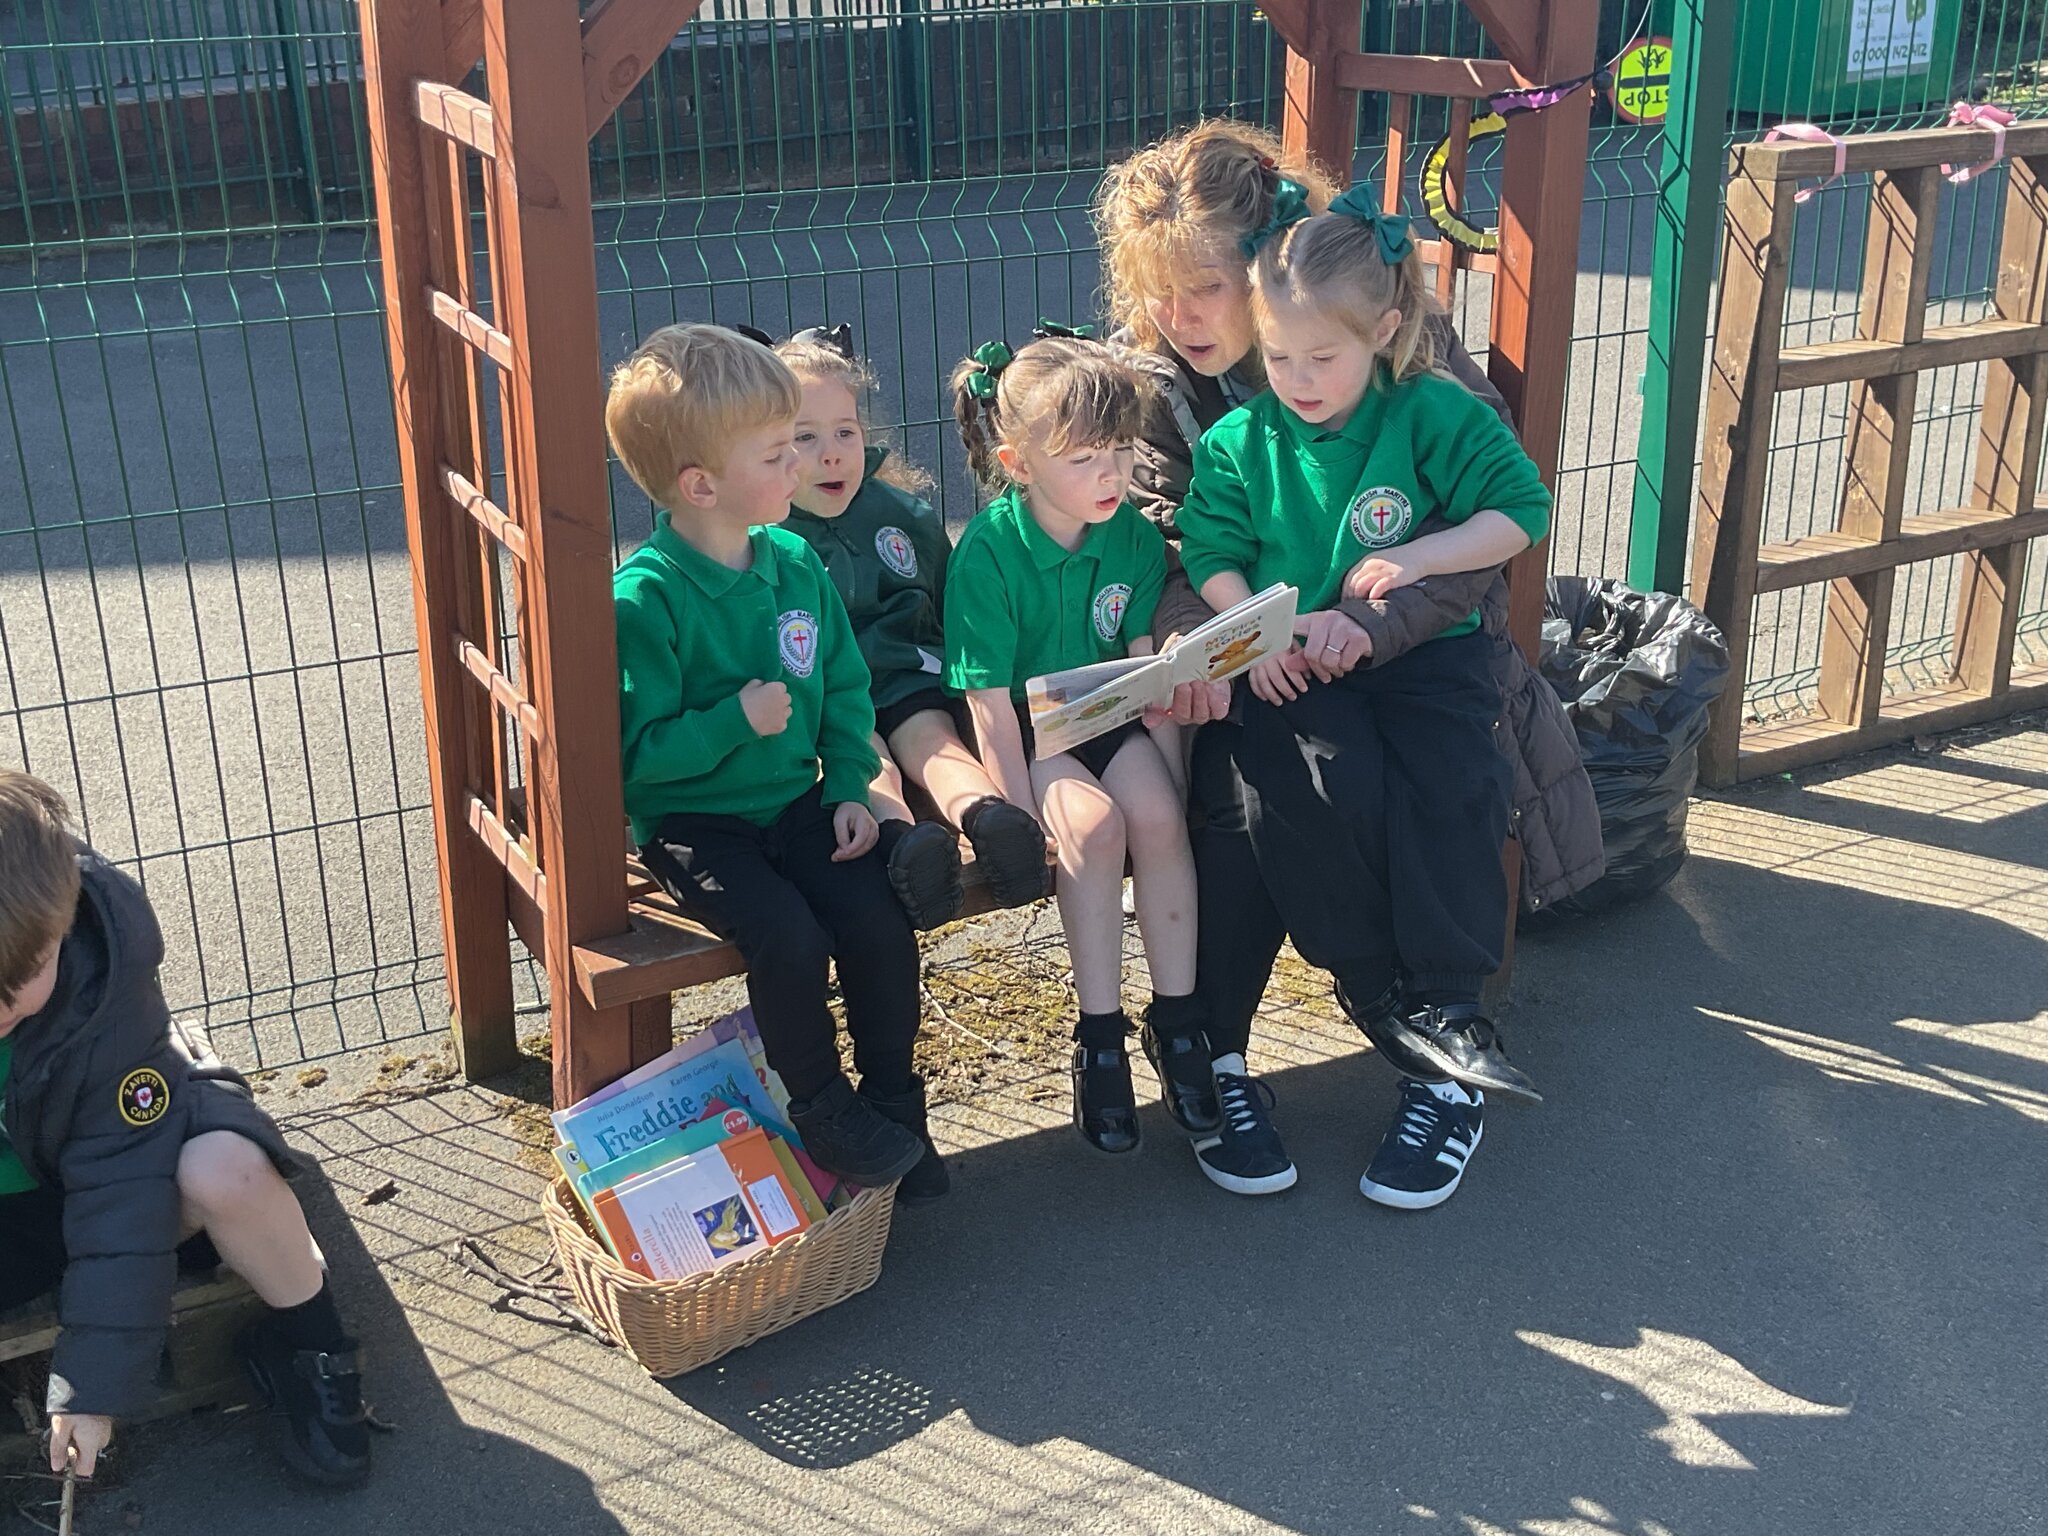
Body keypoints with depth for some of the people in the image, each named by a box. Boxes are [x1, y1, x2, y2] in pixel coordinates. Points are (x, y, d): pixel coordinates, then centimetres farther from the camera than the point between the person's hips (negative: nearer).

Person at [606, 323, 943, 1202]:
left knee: (879, 925, -14)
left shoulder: (794, 563, 3)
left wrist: (850, 789, 1)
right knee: (790, 939, -25)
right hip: (692, 823, -5)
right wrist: (736, 721, -26)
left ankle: (894, 1106, 7)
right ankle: (825, 1114, -1)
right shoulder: (642, 598, -18)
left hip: (795, 802, 5)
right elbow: (636, 753, -18)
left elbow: (845, 686, 12)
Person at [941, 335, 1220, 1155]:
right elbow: (991, 704, -18)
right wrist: (1029, 819, -21)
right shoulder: (987, 551, -18)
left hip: (1107, 717, 4)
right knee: (1095, 823, -29)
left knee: (1158, 816, -25)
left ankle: (1176, 1017, -10)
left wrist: (1172, 776, -9)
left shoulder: (1135, 537, -5)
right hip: (1025, 729, -3)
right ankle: (1099, 1036, -17)